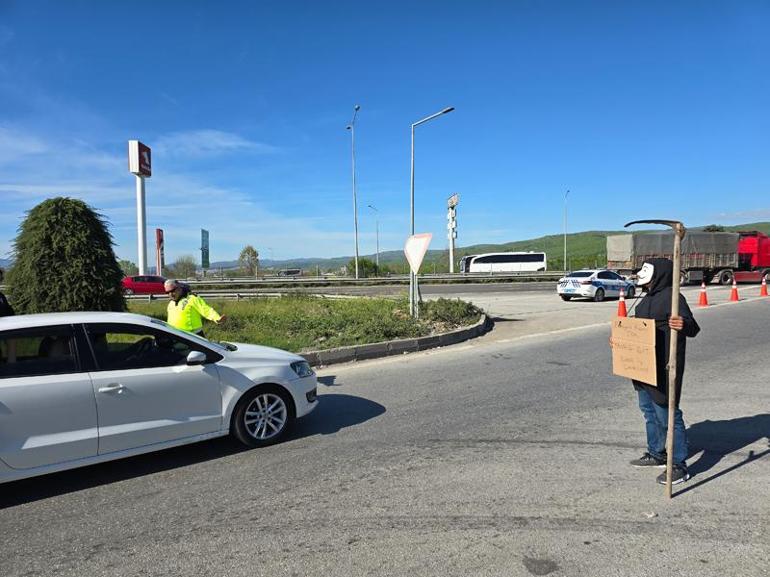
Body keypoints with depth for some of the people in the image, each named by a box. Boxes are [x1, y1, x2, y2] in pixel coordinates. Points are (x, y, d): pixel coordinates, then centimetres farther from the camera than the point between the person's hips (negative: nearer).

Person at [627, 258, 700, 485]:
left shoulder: (672, 297, -16)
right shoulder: (648, 298, 14)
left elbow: (692, 328, -23)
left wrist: (684, 324, -44)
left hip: (663, 369, -10)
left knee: (667, 414, -3)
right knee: (649, 410, 19)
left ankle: (679, 466, 8)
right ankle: (656, 454, 34)